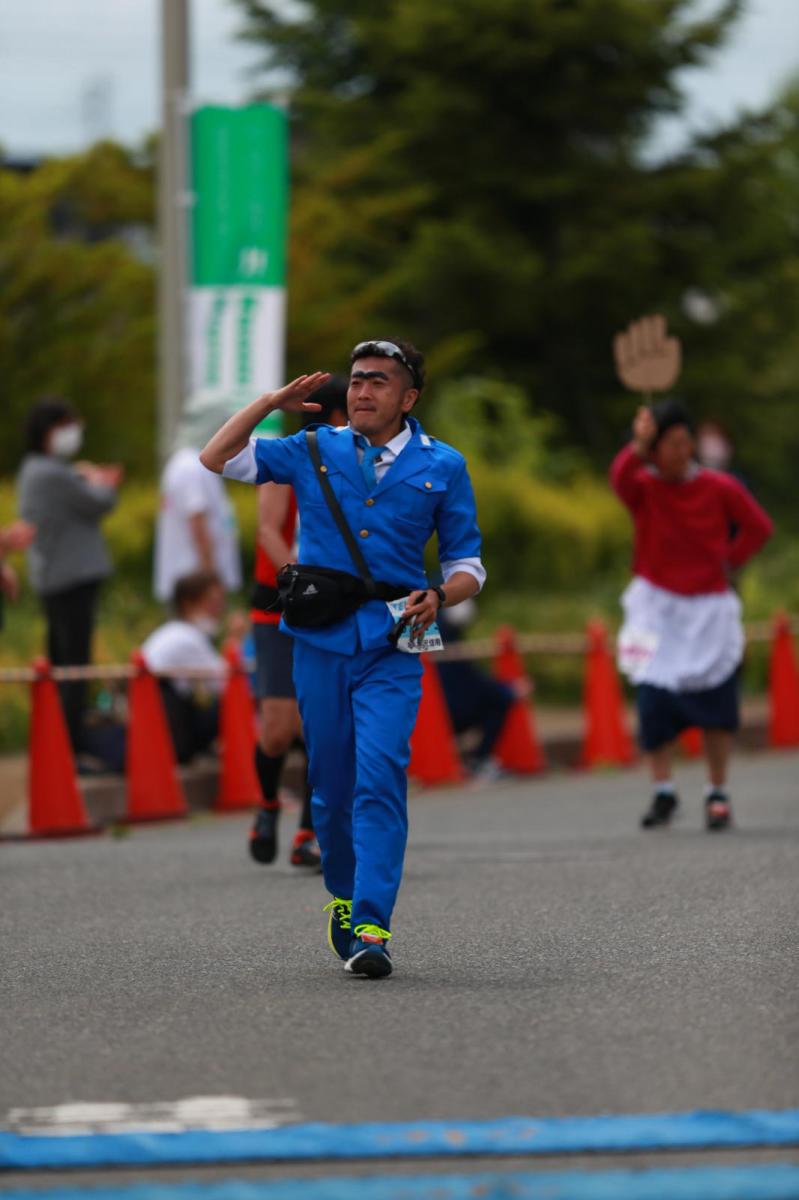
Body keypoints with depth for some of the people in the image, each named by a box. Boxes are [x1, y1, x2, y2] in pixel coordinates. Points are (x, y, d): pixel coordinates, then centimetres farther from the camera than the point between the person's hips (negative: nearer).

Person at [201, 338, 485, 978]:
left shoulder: (441, 466, 8)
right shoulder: (314, 451, 10)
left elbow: (466, 563, 11)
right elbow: (217, 459, 6)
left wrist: (439, 597, -9)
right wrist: (274, 401, 3)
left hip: (392, 643, -2)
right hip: (321, 638, 2)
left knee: (380, 778, -15)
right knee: (331, 782, 7)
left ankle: (371, 927, -18)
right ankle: (343, 895, 29)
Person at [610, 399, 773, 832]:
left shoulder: (719, 488, -3)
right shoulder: (644, 487, -5)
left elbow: (758, 527, 7)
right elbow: (621, 479, -29)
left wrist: (728, 561, -3)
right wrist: (639, 445, -46)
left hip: (709, 608, 0)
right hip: (657, 607, 0)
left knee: (716, 703, -2)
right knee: (653, 698, -11)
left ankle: (717, 793, 12)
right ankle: (662, 792, 3)